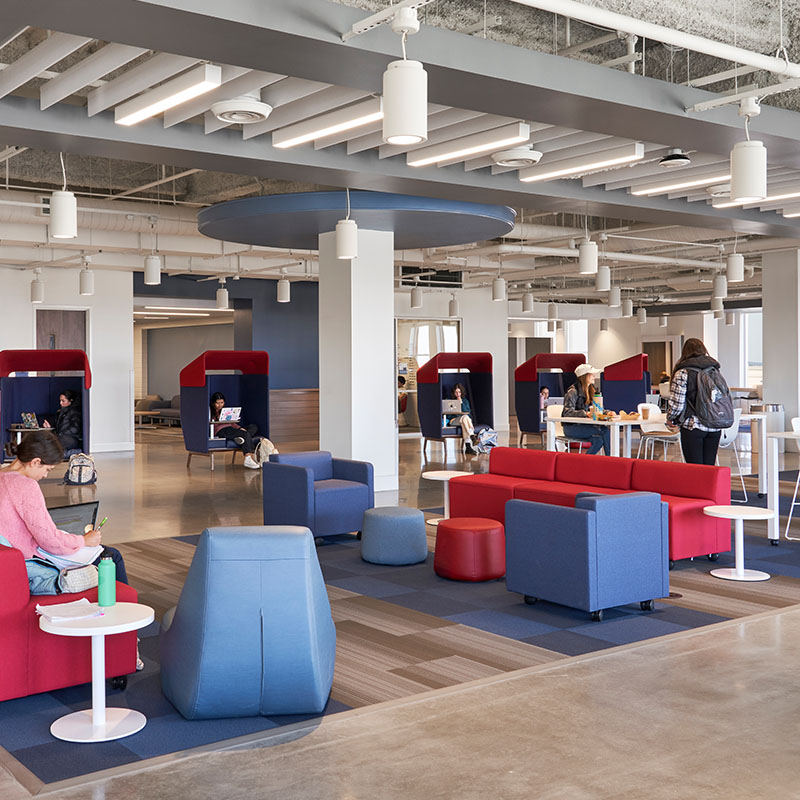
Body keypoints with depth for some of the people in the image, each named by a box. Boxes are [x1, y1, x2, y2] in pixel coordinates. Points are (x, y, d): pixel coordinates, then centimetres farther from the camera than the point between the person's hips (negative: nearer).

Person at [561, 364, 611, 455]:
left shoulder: (591, 390, 14)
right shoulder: (573, 391, -12)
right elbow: (567, 412, -22)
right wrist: (586, 413, -36)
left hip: (584, 426, 7)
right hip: (571, 427, -7)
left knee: (599, 440, -24)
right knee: (604, 430, -24)